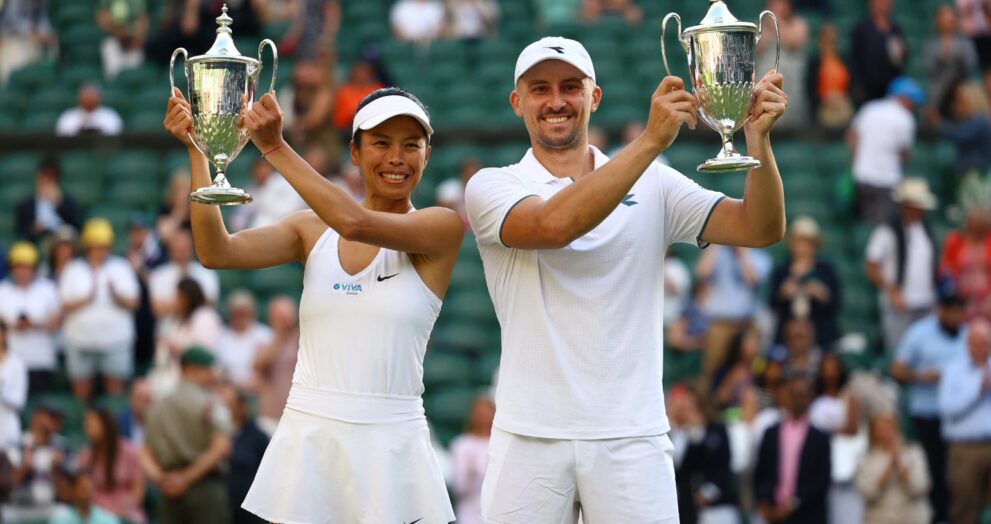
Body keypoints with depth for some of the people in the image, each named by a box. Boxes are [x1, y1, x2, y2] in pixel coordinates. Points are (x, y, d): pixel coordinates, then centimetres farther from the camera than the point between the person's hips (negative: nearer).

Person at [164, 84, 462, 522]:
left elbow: (355, 223, -19)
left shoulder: (442, 228, -3)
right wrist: (196, 151, -10)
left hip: (390, 441, -3)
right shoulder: (312, 230, 8)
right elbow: (217, 252, -5)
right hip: (307, 436, 3)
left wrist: (274, 147, -17)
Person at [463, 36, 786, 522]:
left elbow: (760, 228, -1)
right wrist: (651, 140, -24)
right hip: (530, 439, -1)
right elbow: (553, 225, -19)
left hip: (631, 440, 1)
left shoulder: (653, 185, 8)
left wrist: (758, 139, -19)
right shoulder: (492, 187, 2)